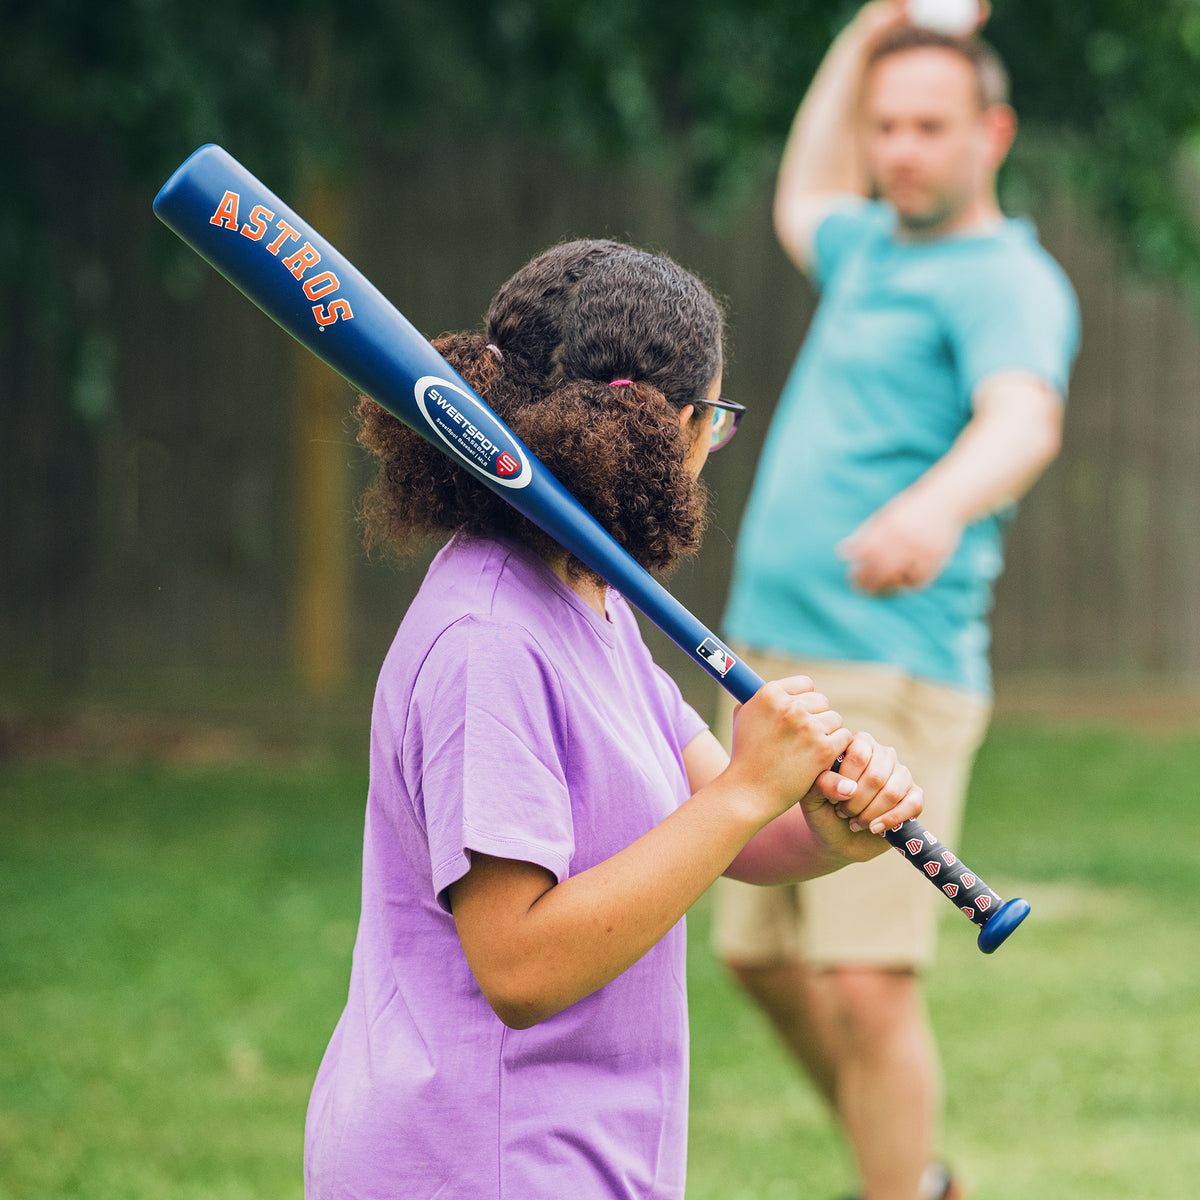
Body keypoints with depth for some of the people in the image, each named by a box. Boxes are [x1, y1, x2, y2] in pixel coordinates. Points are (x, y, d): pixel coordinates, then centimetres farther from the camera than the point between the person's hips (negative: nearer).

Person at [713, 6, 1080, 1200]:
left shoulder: (1006, 283, -9)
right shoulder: (871, 249, 18)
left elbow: (1024, 422, -30)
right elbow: (803, 200, 43)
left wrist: (935, 507, -51)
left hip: (891, 676, -9)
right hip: (768, 658, 9)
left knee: (865, 987, -16)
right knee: (767, 961, 15)